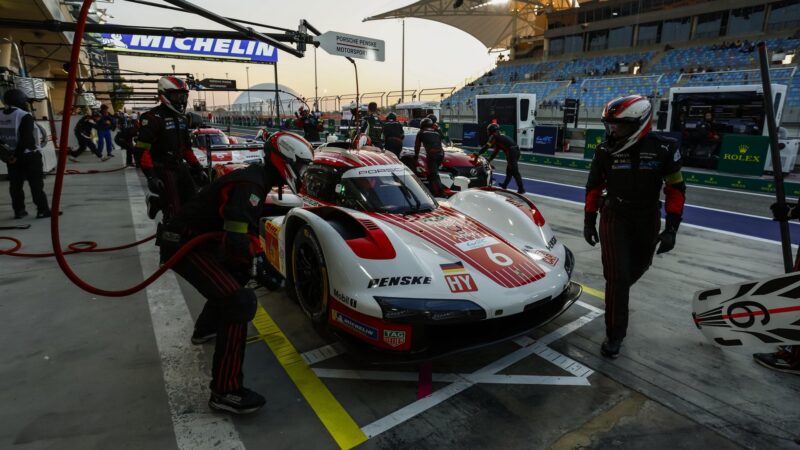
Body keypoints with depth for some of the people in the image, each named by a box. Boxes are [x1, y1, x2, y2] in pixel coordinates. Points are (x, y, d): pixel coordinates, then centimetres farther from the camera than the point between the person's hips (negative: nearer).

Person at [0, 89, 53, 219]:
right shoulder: (25, 116, -16)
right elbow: (26, 139, -22)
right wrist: (17, 155, -13)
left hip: (11, 156, 7)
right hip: (29, 155, -7)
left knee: (15, 184, 11)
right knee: (36, 184, -2)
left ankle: (18, 210, 16)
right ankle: (43, 210, 0)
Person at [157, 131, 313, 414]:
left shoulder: (255, 178, 8)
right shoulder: (250, 186, -24)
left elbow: (245, 225, 19)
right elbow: (238, 243, -32)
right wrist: (255, 250, -12)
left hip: (195, 239, 10)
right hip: (183, 245, -10)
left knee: (236, 275, 30)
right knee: (240, 302, -21)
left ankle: (205, 330, 50)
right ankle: (225, 392, -14)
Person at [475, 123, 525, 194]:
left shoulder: (494, 136, 0)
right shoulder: (500, 136, 27)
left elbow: (486, 146, -7)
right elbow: (496, 151, 29)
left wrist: (478, 154, 0)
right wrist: (489, 160, 31)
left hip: (511, 152, -9)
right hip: (516, 151, 9)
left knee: (515, 172, -7)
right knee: (509, 170, 21)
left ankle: (521, 189, -7)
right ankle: (504, 185, 34)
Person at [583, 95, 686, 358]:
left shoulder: (664, 150, -12)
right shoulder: (605, 151, -10)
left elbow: (676, 189, -6)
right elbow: (593, 187, 1)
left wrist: (671, 229, -12)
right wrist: (589, 221, 3)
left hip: (648, 219, 2)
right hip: (614, 218, -2)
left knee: (637, 268, 20)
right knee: (617, 276, -9)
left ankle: (617, 294, 52)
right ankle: (615, 335, 3)